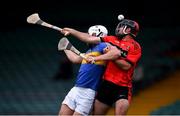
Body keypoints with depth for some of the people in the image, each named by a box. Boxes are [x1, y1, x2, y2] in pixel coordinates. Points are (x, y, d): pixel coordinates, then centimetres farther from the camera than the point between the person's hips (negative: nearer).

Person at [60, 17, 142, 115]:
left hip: (122, 87, -6)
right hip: (106, 84, 6)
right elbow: (90, 39, 13)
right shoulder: (112, 40, 13)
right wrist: (72, 31, 12)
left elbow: (126, 66, -13)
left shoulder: (135, 47, -3)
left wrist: (112, 56, -16)